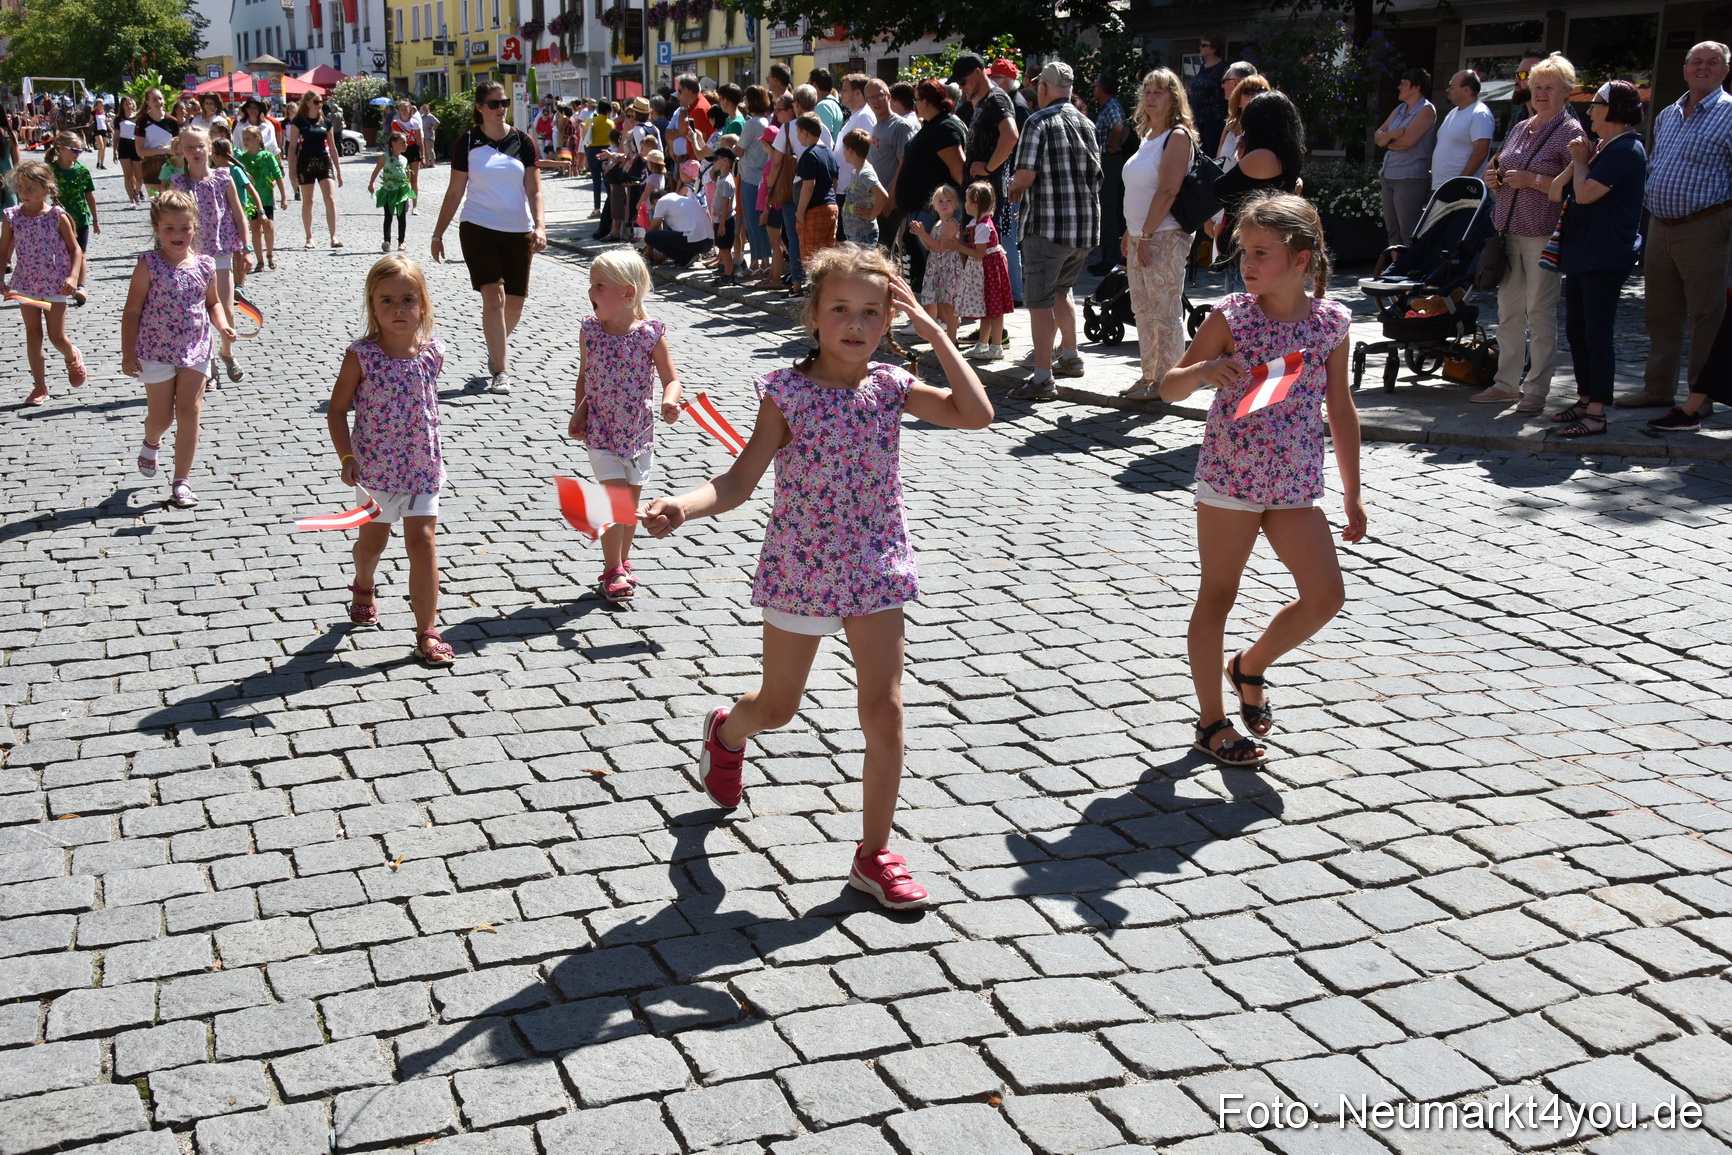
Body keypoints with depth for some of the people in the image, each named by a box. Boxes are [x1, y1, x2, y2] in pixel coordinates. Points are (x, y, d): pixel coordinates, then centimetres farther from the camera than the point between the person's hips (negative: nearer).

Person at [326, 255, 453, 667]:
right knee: (373, 539, 19)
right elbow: (337, 409, -7)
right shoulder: (361, 356, -15)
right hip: (375, 467, -1)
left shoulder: (432, 353, -6)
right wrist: (347, 457, -17)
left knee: (423, 542, -5)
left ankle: (427, 633, 0)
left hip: (422, 466, 1)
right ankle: (364, 587, 53)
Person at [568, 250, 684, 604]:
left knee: (631, 502, 12)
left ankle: (621, 562, 31)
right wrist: (579, 414, -3)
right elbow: (584, 378, 8)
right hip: (601, 431, 0)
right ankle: (614, 570, 4)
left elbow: (671, 378, -7)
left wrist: (669, 402, -27)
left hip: (639, 431, 1)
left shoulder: (651, 333, -10)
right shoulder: (589, 330, -4)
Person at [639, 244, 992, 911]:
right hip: (799, 572, -2)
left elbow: (977, 414, -13)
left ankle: (874, 854, 11)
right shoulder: (788, 393, -11)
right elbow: (740, 483, -14)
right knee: (778, 708, 15)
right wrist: (680, 508, -33)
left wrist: (933, 330, -13)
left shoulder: (891, 387, -2)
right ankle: (726, 731, 53)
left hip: (876, 571, 2)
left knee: (885, 712, -4)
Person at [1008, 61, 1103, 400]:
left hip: (1047, 226, -7)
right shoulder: (1087, 124, 11)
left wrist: (1013, 187, 5)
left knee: (1040, 300, -5)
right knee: (1060, 290, 25)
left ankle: (1043, 378, -8)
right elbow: (1095, 174, 17)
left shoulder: (1039, 123, -10)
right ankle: (1070, 357, 33)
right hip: (1086, 225, 7)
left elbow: (1026, 175, -16)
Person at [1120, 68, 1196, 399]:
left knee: (1165, 312, -5)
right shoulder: (1148, 136, 16)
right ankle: (1149, 375, 21)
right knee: (1143, 310, 13)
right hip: (1140, 236, 9)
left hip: (1164, 237, -9)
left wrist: (1146, 235, -20)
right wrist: (1130, 233, 15)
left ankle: (1166, 381, 0)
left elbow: (1168, 191, -18)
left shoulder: (1178, 136, -10)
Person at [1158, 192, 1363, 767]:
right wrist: (1202, 370, -27)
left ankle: (1251, 665, 23)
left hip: (1296, 485, 3)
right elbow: (1169, 388, -4)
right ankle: (1212, 720, 19)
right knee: (1217, 596, 6)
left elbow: (1341, 411, 8)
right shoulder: (1232, 316, -8)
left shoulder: (1331, 322, 0)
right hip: (1229, 477, -3)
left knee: (1326, 595, -4)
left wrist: (1352, 493, 10)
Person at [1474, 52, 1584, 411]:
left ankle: (1537, 390, 2)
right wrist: (1495, 178, 5)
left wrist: (1533, 180, -18)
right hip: (1508, 230, 7)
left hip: (1544, 234, -7)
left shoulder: (1570, 131, -5)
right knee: (1508, 310, 9)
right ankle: (1507, 383, 18)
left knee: (1540, 312, -4)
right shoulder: (1520, 129, 16)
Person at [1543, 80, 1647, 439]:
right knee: (1576, 330, 14)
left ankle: (1596, 413, -5)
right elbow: (1555, 192, 13)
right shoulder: (1603, 148, 17)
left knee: (1597, 334, -8)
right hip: (1580, 253, 10)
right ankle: (1585, 400, 23)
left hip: (1605, 257, -10)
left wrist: (1581, 162, -5)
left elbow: (1585, 193, -23)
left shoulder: (1627, 150, -14)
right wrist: (1578, 162, -2)